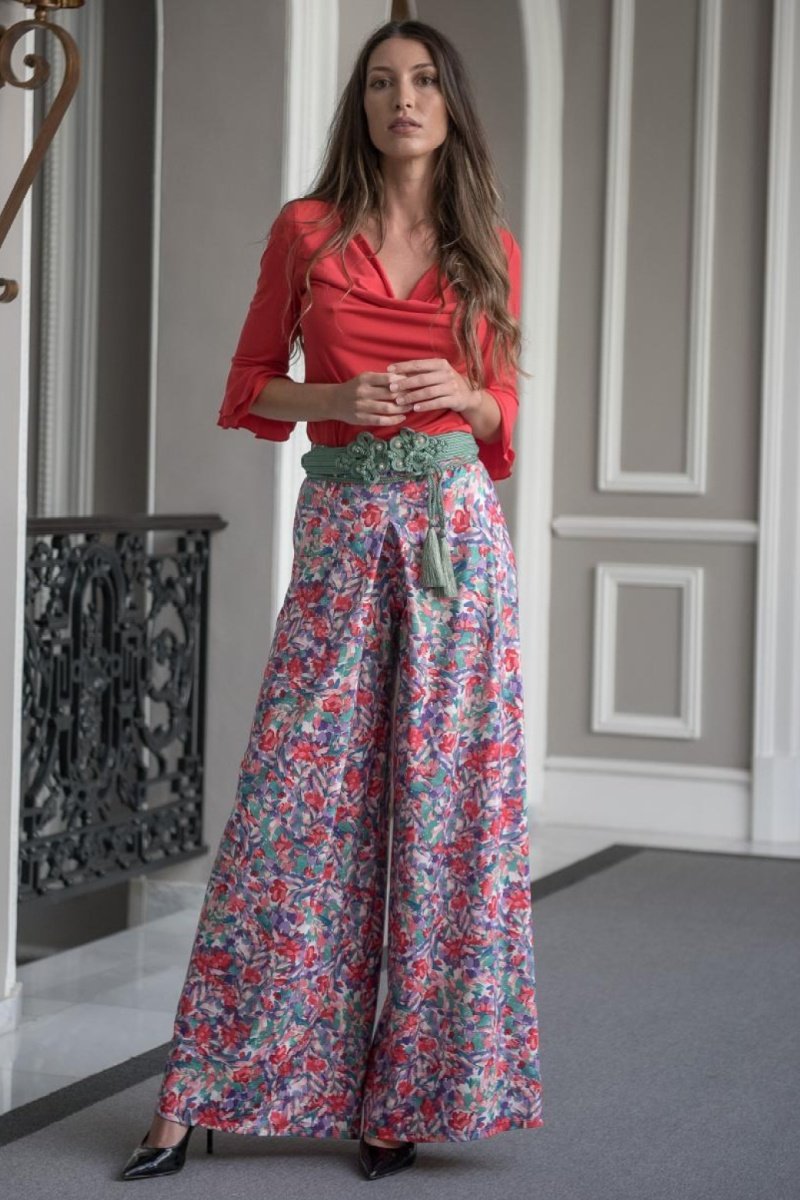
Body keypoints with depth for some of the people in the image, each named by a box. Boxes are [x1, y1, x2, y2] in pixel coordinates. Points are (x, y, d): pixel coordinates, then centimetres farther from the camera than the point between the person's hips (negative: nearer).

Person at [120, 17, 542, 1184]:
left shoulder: (490, 248, 8)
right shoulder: (307, 230, 5)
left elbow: (500, 411, 14)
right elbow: (253, 383, 8)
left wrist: (460, 392, -8)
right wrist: (336, 398, -11)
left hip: (457, 528, 1)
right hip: (342, 528, -1)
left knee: (445, 802, 0)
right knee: (295, 804, -3)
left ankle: (403, 1092, 10)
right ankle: (199, 1095, 6)